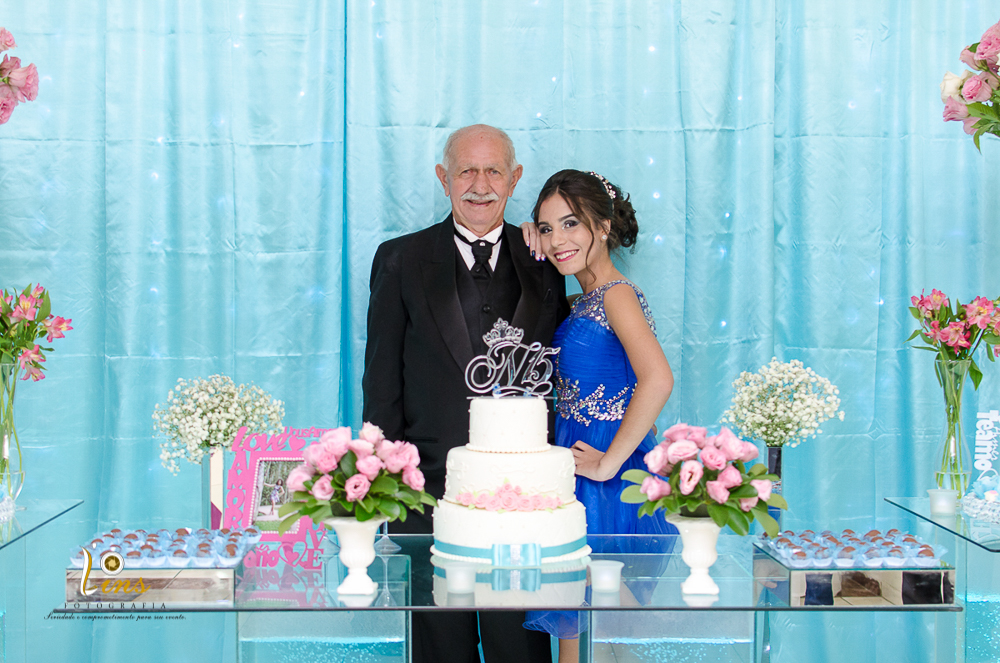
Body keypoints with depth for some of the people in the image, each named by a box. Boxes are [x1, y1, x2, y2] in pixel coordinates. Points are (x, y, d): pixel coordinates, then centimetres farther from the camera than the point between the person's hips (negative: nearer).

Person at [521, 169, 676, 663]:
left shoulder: (616, 293, -14)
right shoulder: (583, 302, 14)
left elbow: (657, 379, -27)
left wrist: (609, 462, -21)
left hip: (607, 487, -9)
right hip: (577, 481, 9)